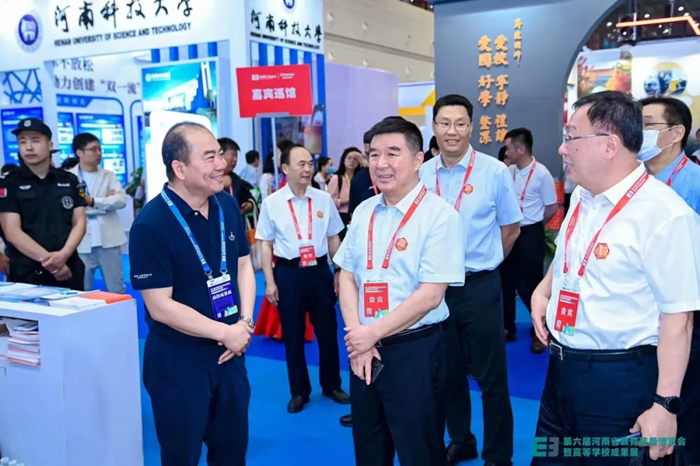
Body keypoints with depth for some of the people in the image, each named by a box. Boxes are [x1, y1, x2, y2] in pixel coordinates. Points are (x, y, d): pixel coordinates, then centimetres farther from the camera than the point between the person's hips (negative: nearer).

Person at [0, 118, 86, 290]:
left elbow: (79, 223, 3)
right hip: (27, 273, -2)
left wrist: (63, 255, -14)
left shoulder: (70, 181, 8)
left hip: (68, 270, 2)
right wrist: (47, 259, -18)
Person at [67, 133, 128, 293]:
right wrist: (107, 201, -10)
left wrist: (92, 201, -14)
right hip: (82, 244, -2)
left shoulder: (109, 175, 9)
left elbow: (121, 200, -4)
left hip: (108, 241, 2)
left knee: (116, 289, 9)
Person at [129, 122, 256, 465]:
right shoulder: (151, 225, -20)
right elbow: (160, 307, -20)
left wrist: (245, 322, -7)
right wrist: (225, 333, -17)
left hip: (229, 352, 6)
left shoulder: (228, 207, 0)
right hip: (178, 362, -5)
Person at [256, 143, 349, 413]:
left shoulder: (324, 199, 0)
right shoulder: (271, 203, -5)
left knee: (327, 331, 12)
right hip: (288, 272, -1)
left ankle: (332, 386, 33)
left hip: (319, 270, 2)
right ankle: (299, 391, 29)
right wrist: (269, 281, -4)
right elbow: (266, 245, 0)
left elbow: (334, 239, 8)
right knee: (292, 335, 10)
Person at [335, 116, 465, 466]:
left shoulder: (439, 215, -13)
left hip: (414, 350, -5)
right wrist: (356, 336, -6)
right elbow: (347, 278, 8)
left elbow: (430, 295, -17)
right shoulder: (363, 212, 6)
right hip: (363, 349, 6)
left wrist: (373, 334, -13)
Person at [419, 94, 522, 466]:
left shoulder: (495, 172, -7)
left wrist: (481, 264, 7)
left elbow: (511, 230, 2)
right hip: (436, 285, 3)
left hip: (480, 287, -3)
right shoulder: (422, 174, 0)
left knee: (491, 377, 7)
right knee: (448, 373, 17)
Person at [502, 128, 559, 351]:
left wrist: (530, 225, 1)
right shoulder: (509, 172, 3)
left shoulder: (541, 173, -13)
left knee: (530, 285, 2)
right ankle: (508, 328, 27)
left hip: (530, 235, -6)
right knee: (506, 282, 12)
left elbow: (552, 208, -8)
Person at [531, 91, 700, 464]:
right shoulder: (582, 196, 5)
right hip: (561, 368, 8)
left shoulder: (664, 215, -20)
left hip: (618, 381, -7)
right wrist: (543, 290, 6)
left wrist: (666, 405, -18)